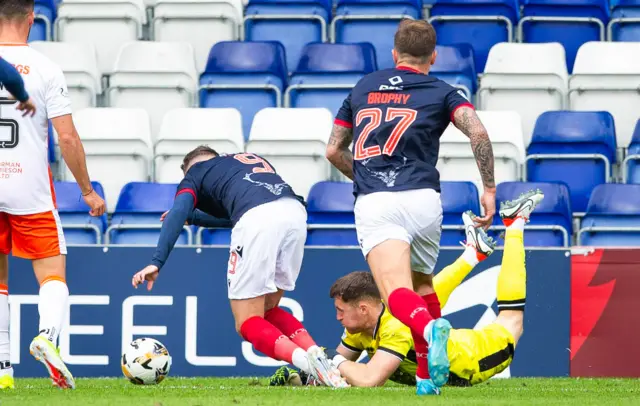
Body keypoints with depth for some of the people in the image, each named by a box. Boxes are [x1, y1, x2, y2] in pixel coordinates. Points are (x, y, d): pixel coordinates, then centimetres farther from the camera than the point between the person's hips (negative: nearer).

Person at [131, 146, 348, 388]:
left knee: (248, 325, 2)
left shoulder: (196, 173, 23)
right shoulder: (252, 160, 40)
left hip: (257, 219, -6)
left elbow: (178, 214, 4)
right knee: (267, 311, 23)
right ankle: (315, 353, -1)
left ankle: (304, 360, -24)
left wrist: (157, 263, -3)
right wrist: (192, 217, 60)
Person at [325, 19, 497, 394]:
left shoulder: (363, 88, 22)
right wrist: (489, 189, -1)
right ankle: (427, 376, 25)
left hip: (372, 204, 0)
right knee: (422, 283, 24)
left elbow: (334, 151, 26)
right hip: (422, 200, 0)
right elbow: (478, 132, -6)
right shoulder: (441, 92, 13)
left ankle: (430, 328, -49)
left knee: (397, 292, -16)